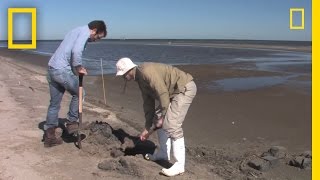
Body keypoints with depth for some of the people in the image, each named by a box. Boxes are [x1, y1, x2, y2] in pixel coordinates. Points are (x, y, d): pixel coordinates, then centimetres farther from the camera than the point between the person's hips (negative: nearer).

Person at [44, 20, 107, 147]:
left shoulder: (77, 31, 22)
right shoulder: (85, 32, -7)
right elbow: (76, 51, -23)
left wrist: (77, 67, 11)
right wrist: (79, 68, -10)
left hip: (51, 68, 9)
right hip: (62, 70, -9)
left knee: (54, 103, 13)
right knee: (78, 94, 11)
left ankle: (49, 136, 19)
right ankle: (71, 123, 16)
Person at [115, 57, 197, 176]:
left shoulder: (146, 71, -21)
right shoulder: (140, 79, 11)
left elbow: (163, 94, -24)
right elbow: (148, 103, 14)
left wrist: (162, 117, -15)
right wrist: (147, 128, 14)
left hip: (185, 88, -10)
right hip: (174, 92, 11)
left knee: (171, 125, -16)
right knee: (157, 120, 15)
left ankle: (179, 165, -10)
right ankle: (163, 154, 26)